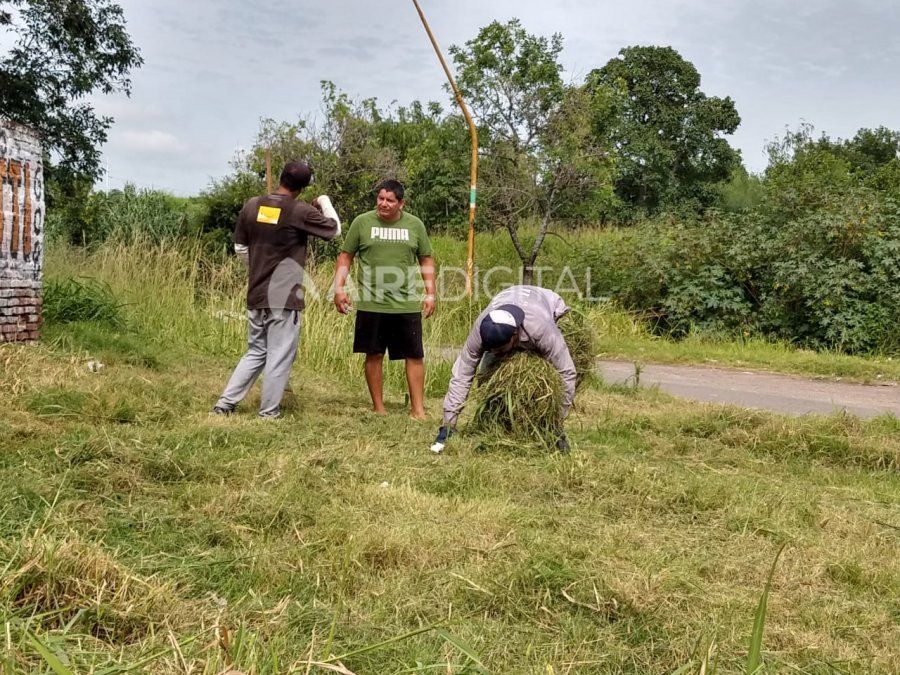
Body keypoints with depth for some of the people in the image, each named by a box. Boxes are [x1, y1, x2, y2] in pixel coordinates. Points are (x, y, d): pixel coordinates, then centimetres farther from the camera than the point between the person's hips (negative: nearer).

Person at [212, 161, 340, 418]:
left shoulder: (251, 206, 4)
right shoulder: (301, 212, -11)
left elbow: (240, 248, 12)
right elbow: (335, 229, 5)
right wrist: (325, 203, 21)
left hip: (256, 295, 6)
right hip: (285, 298, -6)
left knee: (255, 352, 18)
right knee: (280, 357, 4)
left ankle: (225, 403, 15)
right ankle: (269, 412, 10)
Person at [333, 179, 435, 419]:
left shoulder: (415, 225, 6)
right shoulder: (362, 222, 1)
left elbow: (426, 260, 12)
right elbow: (345, 256, 6)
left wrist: (430, 293, 5)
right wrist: (339, 287, -3)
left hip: (407, 304, 1)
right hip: (371, 304, -1)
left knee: (415, 356, 2)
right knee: (374, 355, 5)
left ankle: (417, 409, 11)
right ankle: (378, 408, 18)